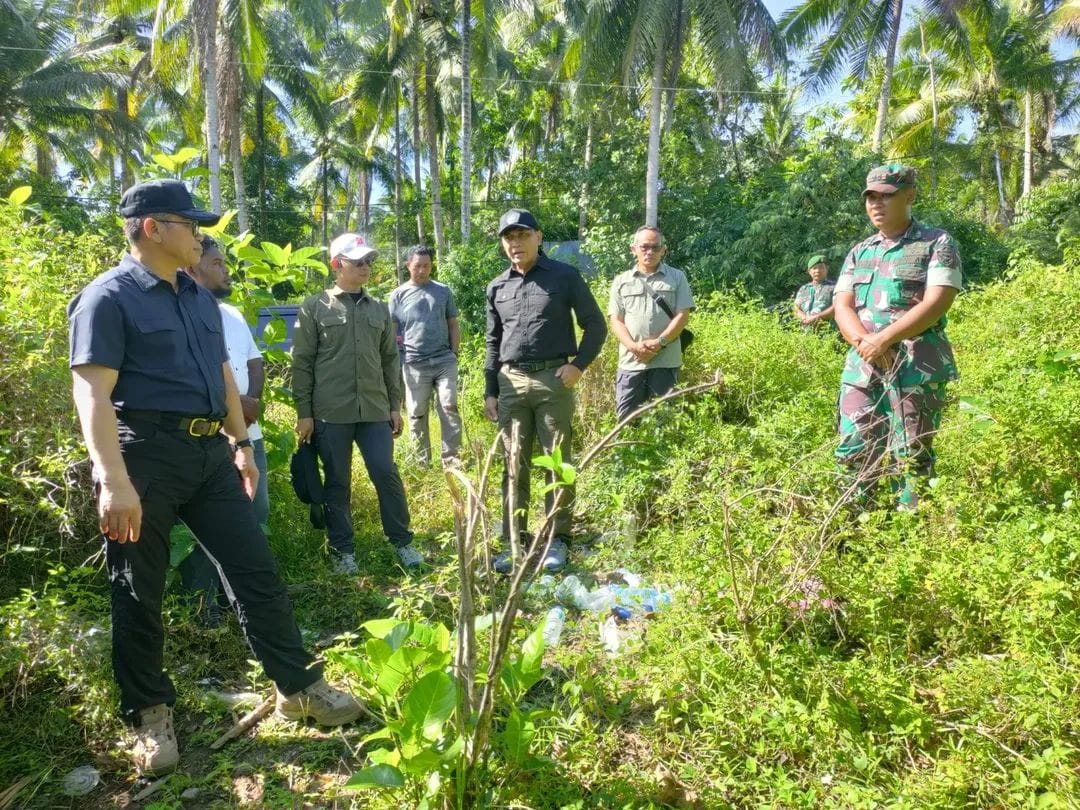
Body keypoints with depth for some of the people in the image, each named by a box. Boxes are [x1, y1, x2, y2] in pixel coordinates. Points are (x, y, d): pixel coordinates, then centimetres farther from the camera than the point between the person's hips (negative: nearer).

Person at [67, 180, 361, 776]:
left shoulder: (200, 298, 16)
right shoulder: (108, 298, -7)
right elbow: (93, 395, -15)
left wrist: (241, 444, 21)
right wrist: (114, 481, -24)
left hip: (208, 452, 7)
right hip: (146, 454, -6)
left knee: (256, 571, 8)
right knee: (139, 595, 8)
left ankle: (299, 688, 19)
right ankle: (149, 714, 26)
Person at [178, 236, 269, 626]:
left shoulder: (234, 315, 17)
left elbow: (255, 362, 18)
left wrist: (254, 400, -2)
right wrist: (233, 403, -16)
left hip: (248, 435, 8)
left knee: (256, 515, 15)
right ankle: (203, 600, 15)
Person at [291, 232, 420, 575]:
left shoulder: (379, 309, 11)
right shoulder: (315, 308, 0)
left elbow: (390, 359, 14)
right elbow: (302, 363, -1)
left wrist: (395, 405, 10)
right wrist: (304, 412, -5)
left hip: (374, 410, 3)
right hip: (330, 413, -2)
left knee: (387, 475, 2)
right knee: (337, 483, 7)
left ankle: (403, 542, 15)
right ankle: (343, 550, 20)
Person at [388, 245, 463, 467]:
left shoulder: (443, 291, 10)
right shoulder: (398, 295, 7)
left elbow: (453, 325, 14)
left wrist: (454, 352, 4)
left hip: (444, 360, 0)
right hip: (414, 363, 0)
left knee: (449, 407, -6)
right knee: (417, 413, 4)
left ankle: (451, 457, -1)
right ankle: (422, 460, 14)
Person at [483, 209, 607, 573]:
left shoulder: (565, 277, -1)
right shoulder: (497, 288, 11)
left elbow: (595, 325, 3)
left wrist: (579, 364, -10)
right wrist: (490, 391, 11)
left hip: (553, 380, -3)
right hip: (511, 383, 4)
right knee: (514, 466, 6)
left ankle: (557, 539, 14)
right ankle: (514, 541, 14)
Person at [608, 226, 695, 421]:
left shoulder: (677, 277, 8)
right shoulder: (621, 281, 11)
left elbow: (682, 316, 0)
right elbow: (616, 320, 5)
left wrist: (659, 343, -14)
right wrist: (634, 346, -13)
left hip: (666, 361, -1)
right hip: (631, 361, 1)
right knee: (625, 417, 0)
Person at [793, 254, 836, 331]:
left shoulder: (833, 287, 13)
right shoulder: (803, 289, 25)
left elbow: (836, 308, -1)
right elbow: (796, 309, 14)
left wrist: (817, 317, -14)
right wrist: (806, 318, -8)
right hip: (806, 329, 3)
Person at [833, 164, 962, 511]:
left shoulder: (937, 243, 3)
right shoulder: (859, 252, 17)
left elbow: (936, 303, -10)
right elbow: (842, 307, 7)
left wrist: (883, 339, -18)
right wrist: (864, 342, -13)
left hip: (917, 368, -4)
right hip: (861, 367, 5)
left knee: (911, 456, -1)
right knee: (854, 451, 4)